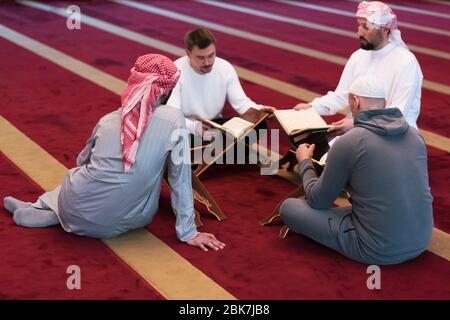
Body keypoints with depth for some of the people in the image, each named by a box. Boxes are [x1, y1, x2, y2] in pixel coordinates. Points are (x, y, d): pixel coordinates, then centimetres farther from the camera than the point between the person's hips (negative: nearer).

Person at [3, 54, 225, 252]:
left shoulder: (107, 120, 3)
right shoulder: (173, 120, -9)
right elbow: (180, 179, -6)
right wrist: (188, 232, 1)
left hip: (77, 211, 4)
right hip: (114, 226, -3)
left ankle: (41, 209, 21)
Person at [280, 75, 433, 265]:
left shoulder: (348, 142, -15)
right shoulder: (414, 134, 1)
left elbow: (317, 201, -3)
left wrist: (305, 162, 14)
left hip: (378, 252, -6)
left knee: (288, 207, 4)